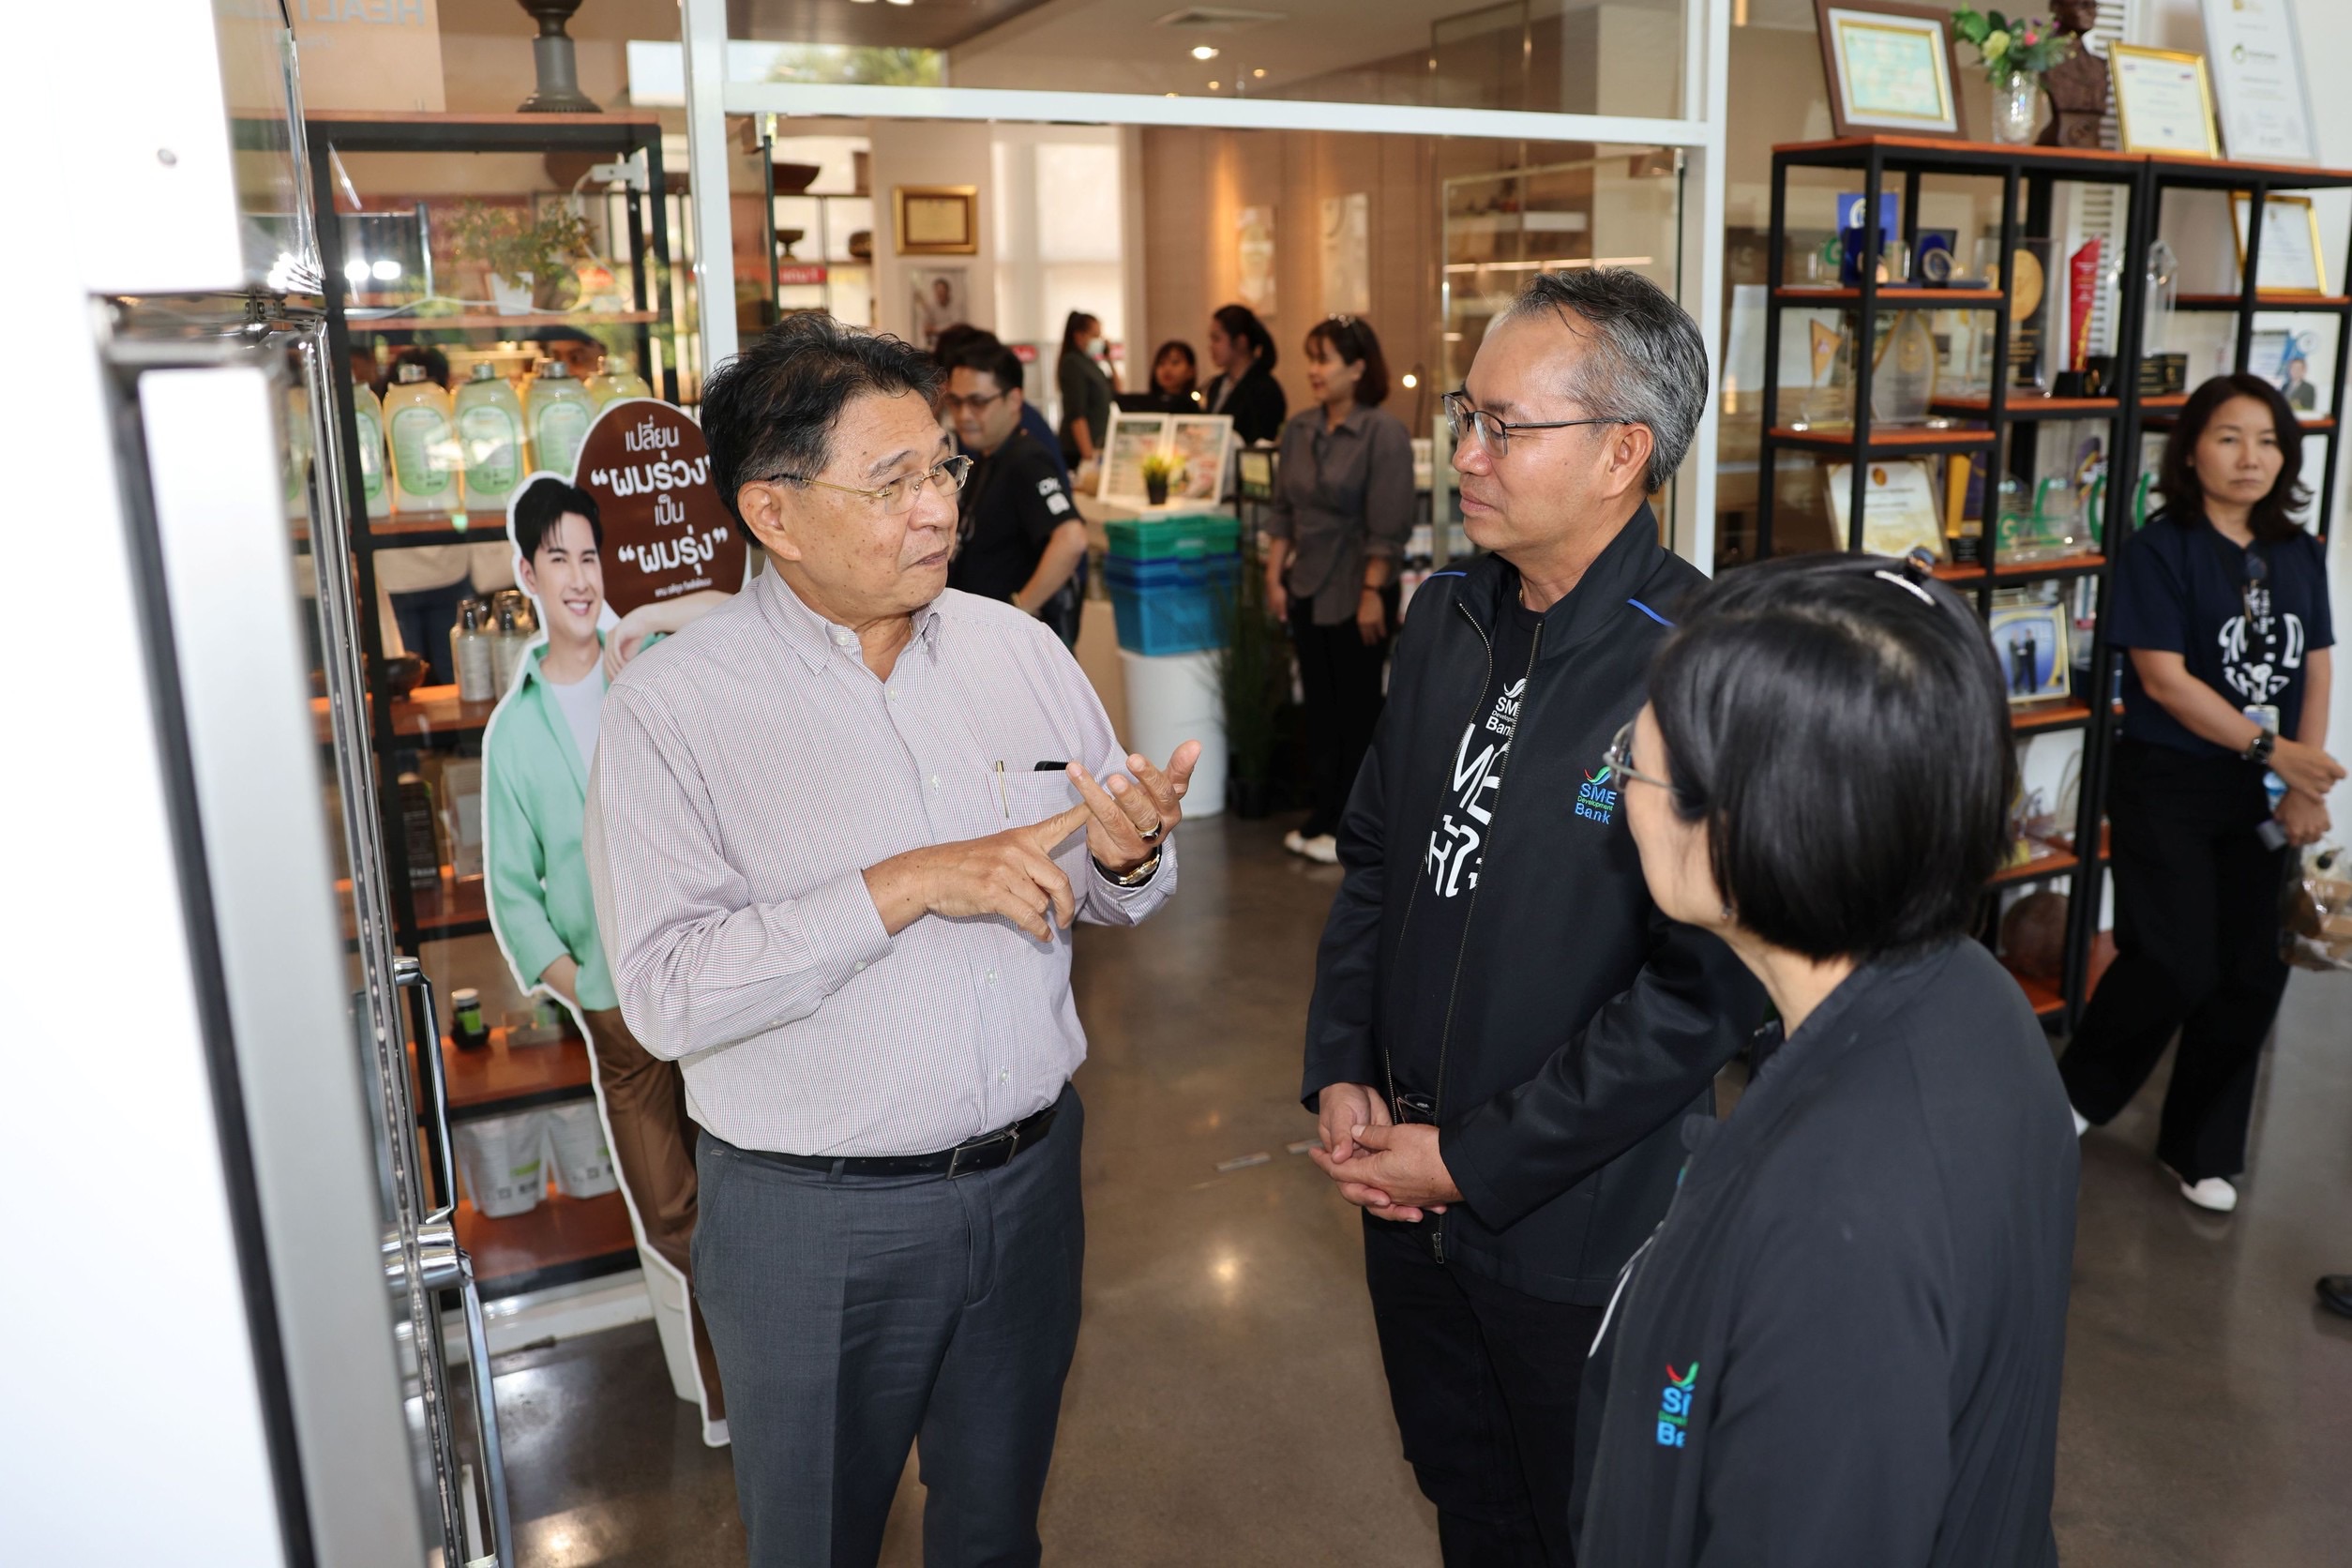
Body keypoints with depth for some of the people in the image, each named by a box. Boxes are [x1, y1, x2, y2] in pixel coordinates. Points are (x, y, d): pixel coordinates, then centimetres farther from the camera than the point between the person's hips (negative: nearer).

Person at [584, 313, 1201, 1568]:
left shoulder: (1020, 649, 1)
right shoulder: (672, 708, -13)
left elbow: (1110, 891, 8)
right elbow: (665, 993, -21)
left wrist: (1130, 856, -16)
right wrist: (906, 887, -27)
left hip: (1030, 1174, 4)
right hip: (813, 1219, -3)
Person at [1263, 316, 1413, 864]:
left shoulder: (1383, 433, -13)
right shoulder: (1299, 428, 6)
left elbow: (1388, 526, -15)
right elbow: (1282, 510, 11)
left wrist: (1373, 593, -17)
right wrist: (1275, 576, 6)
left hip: (1356, 592, -6)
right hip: (1307, 590, 6)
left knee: (1357, 709, 4)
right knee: (1319, 705, 12)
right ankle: (1321, 817, 22)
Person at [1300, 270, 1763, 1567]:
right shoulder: (1445, 617, 1)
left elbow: (1706, 992, -23)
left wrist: (1473, 1161, -18)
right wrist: (1340, 1075, -1)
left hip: (1580, 1230, -6)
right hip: (1404, 1192, 6)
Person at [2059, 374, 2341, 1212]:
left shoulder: (2299, 555, 8)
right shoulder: (2161, 547, -8)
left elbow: (2315, 671, 7)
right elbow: (2162, 676, -15)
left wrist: (2307, 786, -5)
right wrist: (2271, 748, -17)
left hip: (2257, 795, 6)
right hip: (2166, 786, -5)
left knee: (2251, 974, 7)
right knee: (2175, 964, -8)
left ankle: (2200, 1148, 23)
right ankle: (2075, 1096, 18)